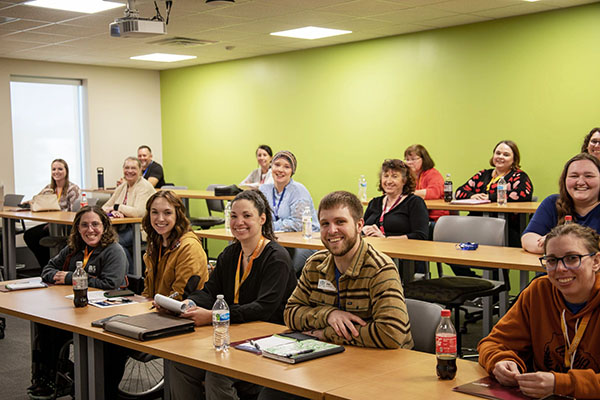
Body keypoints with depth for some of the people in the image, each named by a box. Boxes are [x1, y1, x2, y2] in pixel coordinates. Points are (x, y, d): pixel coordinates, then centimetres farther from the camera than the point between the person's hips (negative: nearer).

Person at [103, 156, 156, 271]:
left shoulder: (144, 187, -8)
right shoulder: (122, 187, 16)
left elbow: (138, 212, -22)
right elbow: (105, 207, 11)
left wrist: (116, 207, -11)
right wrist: (114, 212, -13)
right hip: (125, 228, 7)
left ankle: (132, 273, -12)